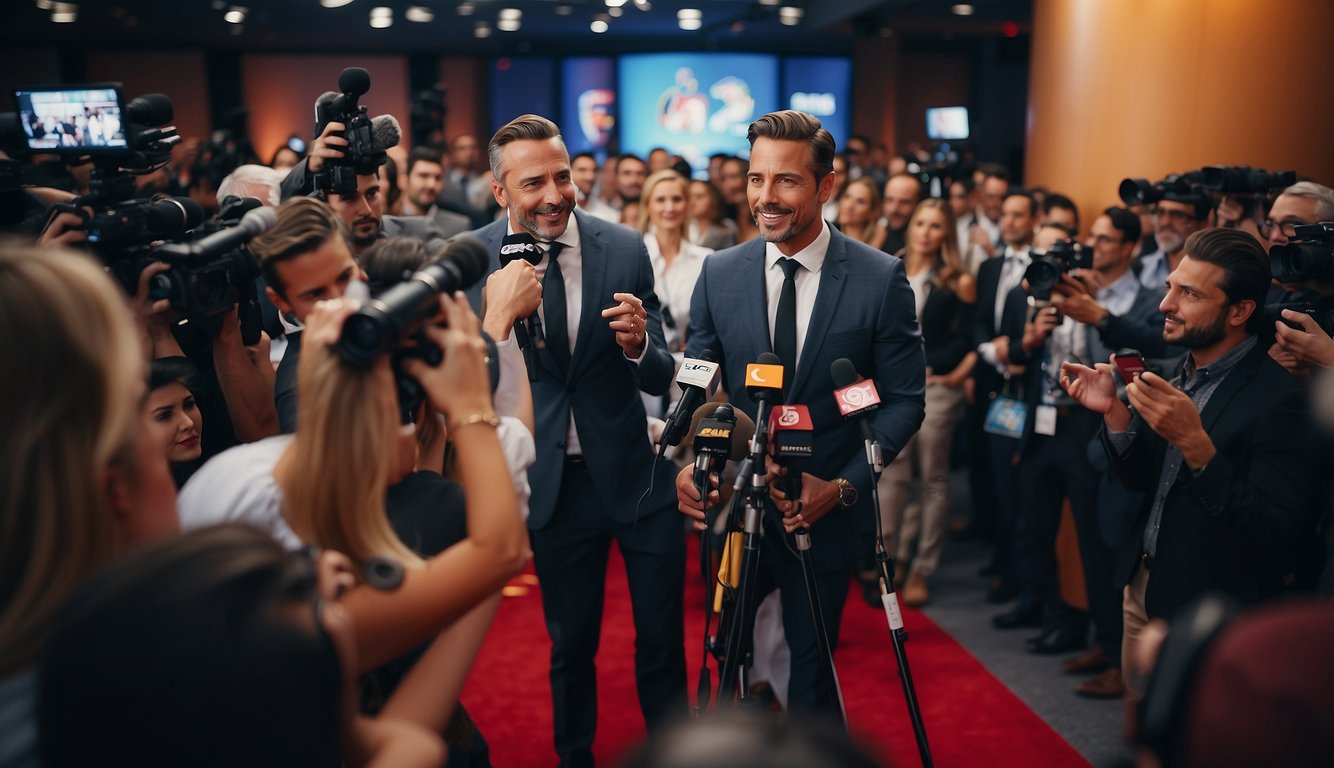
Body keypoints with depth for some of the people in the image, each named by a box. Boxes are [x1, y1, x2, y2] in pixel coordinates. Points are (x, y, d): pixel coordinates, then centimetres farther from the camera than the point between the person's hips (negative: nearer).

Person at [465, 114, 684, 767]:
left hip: (639, 473, 0)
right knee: (570, 643, 17)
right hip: (554, 484, 0)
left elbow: (660, 379, -7)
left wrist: (638, 346, -27)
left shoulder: (625, 249, -8)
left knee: (662, 641, 10)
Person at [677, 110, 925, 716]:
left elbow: (904, 400, -5)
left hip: (827, 509, -2)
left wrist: (844, 486, -17)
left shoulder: (882, 279, -9)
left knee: (811, 664, 13)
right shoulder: (719, 273, -1)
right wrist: (689, 463, -17)